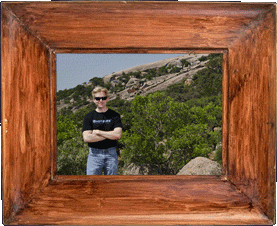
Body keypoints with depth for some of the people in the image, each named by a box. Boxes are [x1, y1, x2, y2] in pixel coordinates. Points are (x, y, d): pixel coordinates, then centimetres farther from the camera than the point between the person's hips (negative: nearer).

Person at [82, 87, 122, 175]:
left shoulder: (114, 115, 5)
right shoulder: (89, 116, 5)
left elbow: (118, 135, -9)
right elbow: (86, 138, -8)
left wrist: (98, 132, -8)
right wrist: (109, 135, -9)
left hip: (111, 154, 1)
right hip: (94, 154, 0)